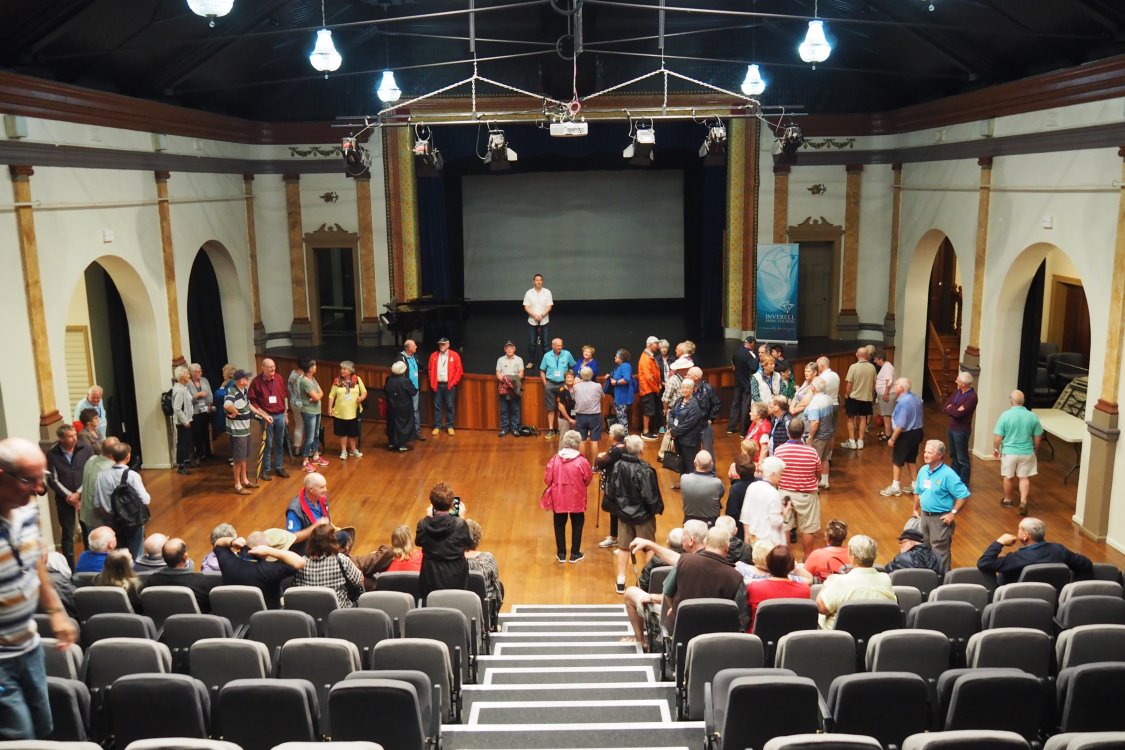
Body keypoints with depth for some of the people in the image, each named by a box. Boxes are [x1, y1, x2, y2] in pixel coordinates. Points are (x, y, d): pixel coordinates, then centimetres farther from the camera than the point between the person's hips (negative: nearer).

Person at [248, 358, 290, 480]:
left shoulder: (278, 378, 3)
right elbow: (251, 400, -7)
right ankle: (266, 469, 12)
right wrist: (263, 414, -12)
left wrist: (286, 413, 12)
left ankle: (279, 467, 22)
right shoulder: (256, 382, -9)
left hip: (280, 415, 4)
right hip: (267, 416, -4)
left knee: (279, 443, 11)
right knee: (268, 444, 1)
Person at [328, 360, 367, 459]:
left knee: (353, 433, 12)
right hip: (340, 412, 0)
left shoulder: (357, 379, -4)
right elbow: (332, 395, -1)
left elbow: (364, 392, 3)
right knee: (342, 433, 10)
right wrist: (330, 408, -6)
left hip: (353, 412, 0)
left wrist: (361, 397, -19)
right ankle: (344, 451, 23)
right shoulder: (337, 381, -5)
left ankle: (353, 450, 30)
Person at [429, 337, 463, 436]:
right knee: (437, 406, 4)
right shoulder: (434, 356, 7)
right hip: (437, 385, 2)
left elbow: (459, 370, -3)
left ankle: (450, 426, 10)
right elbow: (431, 370, 10)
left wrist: (453, 383, -7)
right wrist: (432, 383, 2)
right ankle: (437, 426, 11)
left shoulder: (454, 355, -1)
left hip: (449, 385, -2)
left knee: (450, 406, 2)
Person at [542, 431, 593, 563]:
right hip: (576, 499, -2)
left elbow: (547, 479, -6)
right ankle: (575, 554, 21)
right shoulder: (582, 461, -16)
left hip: (558, 499, 2)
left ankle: (561, 554, 23)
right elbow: (588, 479, -6)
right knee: (577, 525, 16)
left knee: (559, 525, 16)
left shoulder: (554, 459, -11)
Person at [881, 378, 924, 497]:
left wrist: (892, 438, -18)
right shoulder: (916, 399, 4)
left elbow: (901, 425, -26)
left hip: (906, 435, -9)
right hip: (917, 432, 9)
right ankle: (913, 485, 26)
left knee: (897, 461, 5)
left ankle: (895, 487, 12)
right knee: (911, 460, 19)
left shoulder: (903, 402, -25)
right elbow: (916, 418, 12)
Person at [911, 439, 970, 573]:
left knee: (940, 551, 0)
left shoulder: (948, 474, -19)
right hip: (924, 515, 7)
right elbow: (918, 492, 17)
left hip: (941, 518, -7)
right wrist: (915, 509, 18)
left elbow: (963, 495, -20)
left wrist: (953, 513, -19)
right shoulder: (923, 470, 3)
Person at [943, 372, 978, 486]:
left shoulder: (971, 397, -19)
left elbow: (958, 413, -25)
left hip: (961, 430, -8)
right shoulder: (956, 392, 6)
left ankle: (964, 484, 7)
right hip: (951, 427, 8)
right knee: (953, 455, 18)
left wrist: (951, 408, -7)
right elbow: (945, 408, 2)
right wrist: (955, 410, -15)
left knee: (962, 459, -1)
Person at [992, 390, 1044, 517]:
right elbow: (1037, 437, 2)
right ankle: (1023, 502, -1)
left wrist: (995, 449, 5)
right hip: (1027, 452, 2)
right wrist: (1034, 449, 19)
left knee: (1008, 477, 15)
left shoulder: (1005, 415, -15)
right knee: (1025, 477, 12)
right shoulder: (1032, 416, -7)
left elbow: (998, 437, -12)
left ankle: (1008, 500, 31)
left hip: (1009, 452, -1)